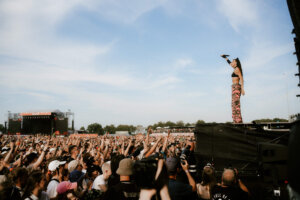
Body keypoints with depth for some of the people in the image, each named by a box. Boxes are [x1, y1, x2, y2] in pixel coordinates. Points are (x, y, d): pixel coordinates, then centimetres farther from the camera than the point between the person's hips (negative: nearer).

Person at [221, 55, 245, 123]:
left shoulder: (237, 69, -3)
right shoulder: (235, 69, 21)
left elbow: (241, 78, -12)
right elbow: (230, 63, 39)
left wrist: (242, 89, -20)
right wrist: (225, 57, 51)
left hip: (236, 87, -9)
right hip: (235, 87, 9)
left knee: (236, 104, -16)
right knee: (234, 105, 3)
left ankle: (238, 121, -22)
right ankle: (236, 121, -1)